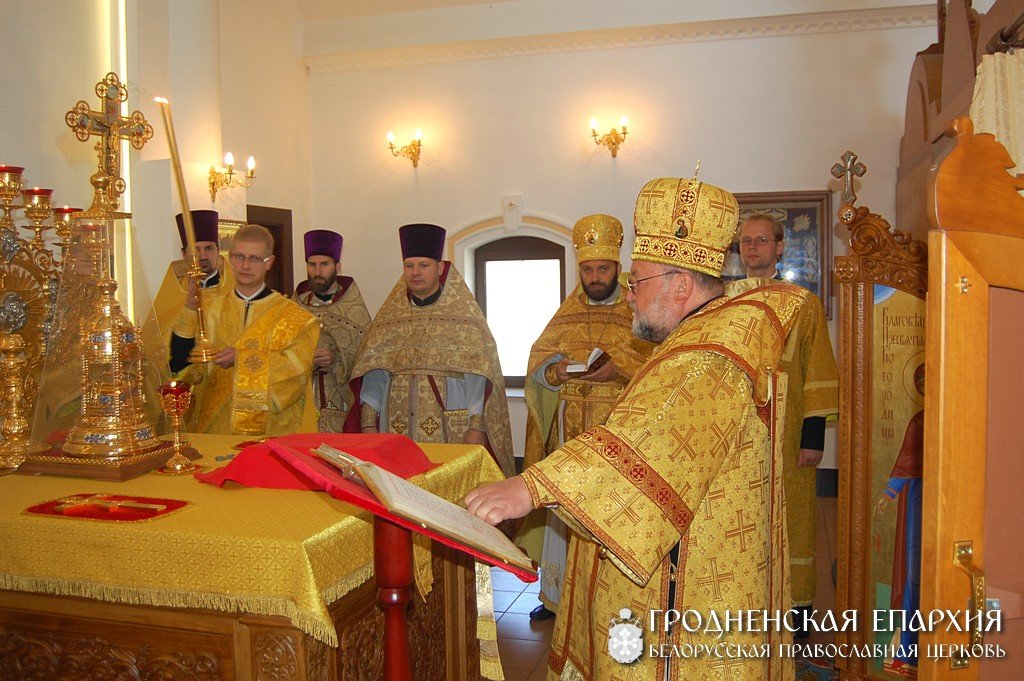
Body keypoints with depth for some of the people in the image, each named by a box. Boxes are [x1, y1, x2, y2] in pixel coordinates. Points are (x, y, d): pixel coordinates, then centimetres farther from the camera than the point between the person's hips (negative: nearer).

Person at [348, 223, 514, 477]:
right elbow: (372, 374, 10)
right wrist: (368, 424, 0)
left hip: (450, 429, -3)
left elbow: (478, 376, -4)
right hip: (396, 429, 3)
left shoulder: (463, 315, 3)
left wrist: (476, 428, -13)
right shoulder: (389, 316, 13)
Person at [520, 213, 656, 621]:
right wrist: (555, 370, -11)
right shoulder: (566, 314, 15)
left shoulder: (639, 313, 3)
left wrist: (619, 369, -23)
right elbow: (537, 361, 11)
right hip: (568, 432, 4)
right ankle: (557, 594, 19)